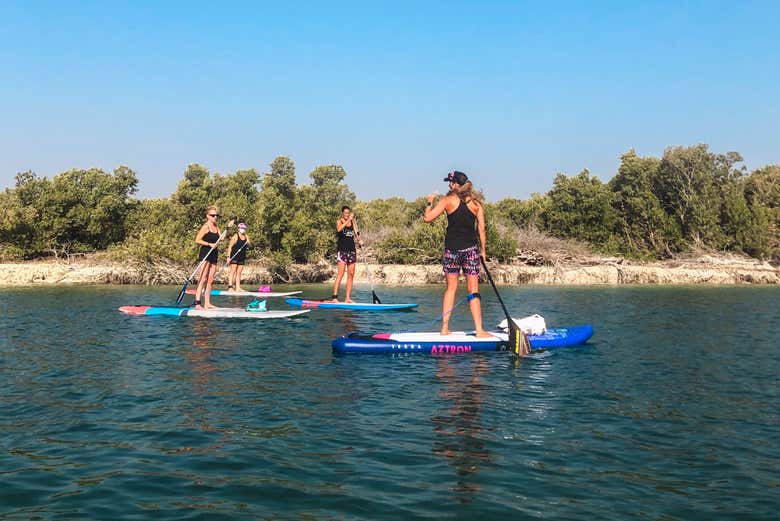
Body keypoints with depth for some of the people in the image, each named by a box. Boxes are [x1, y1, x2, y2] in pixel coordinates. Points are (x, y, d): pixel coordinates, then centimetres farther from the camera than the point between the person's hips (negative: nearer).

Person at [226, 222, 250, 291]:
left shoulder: (246, 236, 11)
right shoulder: (235, 236, -6)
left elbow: (248, 246, 9)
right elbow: (230, 246, -7)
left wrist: (247, 242, -14)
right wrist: (228, 256, -13)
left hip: (242, 257, 6)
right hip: (234, 256, -6)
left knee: (239, 272, 7)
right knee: (233, 270, -10)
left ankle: (237, 287, 9)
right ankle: (230, 286, -13)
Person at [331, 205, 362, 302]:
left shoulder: (352, 222, 14)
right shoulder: (339, 221, 0)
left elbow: (356, 233, 7)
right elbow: (339, 229, -22)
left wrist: (359, 240, -14)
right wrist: (348, 220, -28)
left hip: (352, 249, 6)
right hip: (342, 249, -5)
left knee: (351, 274, 2)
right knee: (341, 273, -15)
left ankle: (347, 298, 6)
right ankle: (334, 297, -17)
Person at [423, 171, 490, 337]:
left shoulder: (448, 200, -2)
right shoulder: (476, 202, 4)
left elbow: (427, 218, -4)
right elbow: (481, 228, 2)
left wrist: (429, 202, 13)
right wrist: (482, 250, 10)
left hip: (451, 248, 0)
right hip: (470, 248, 0)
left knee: (451, 288, 11)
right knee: (473, 290, 1)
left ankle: (445, 328, 12)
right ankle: (479, 330, -3)